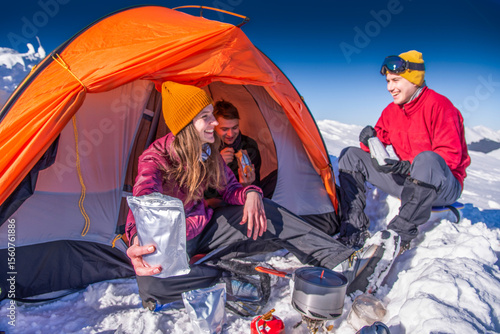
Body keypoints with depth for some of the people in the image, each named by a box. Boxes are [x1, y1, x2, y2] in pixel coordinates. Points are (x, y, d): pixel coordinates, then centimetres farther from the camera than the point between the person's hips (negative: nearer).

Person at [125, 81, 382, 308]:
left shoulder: (208, 152, -6)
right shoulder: (155, 158, -24)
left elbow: (230, 189, 1)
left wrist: (250, 194, -23)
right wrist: (139, 240, -66)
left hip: (202, 228, 5)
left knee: (264, 213, -14)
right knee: (151, 283, -39)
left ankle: (342, 260, -12)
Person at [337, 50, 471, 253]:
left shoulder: (439, 106, -15)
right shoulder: (391, 111, 6)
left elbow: (451, 155, -21)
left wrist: (408, 167, -34)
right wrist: (370, 140, -18)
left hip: (444, 187, -6)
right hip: (407, 180, 7)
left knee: (427, 160, -43)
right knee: (350, 156, -3)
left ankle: (399, 235, -31)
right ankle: (355, 227, -14)